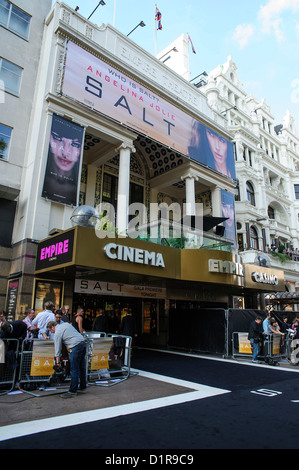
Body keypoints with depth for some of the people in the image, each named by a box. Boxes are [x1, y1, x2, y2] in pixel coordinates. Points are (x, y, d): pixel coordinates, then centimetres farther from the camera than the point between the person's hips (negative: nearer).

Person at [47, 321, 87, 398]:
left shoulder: (57, 333, -4)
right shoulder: (66, 324, 17)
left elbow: (58, 348, -2)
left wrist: (58, 362, 7)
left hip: (76, 347, -9)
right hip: (83, 343, 9)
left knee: (74, 371, -1)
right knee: (82, 368, 18)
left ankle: (72, 391, 5)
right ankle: (82, 387, 30)